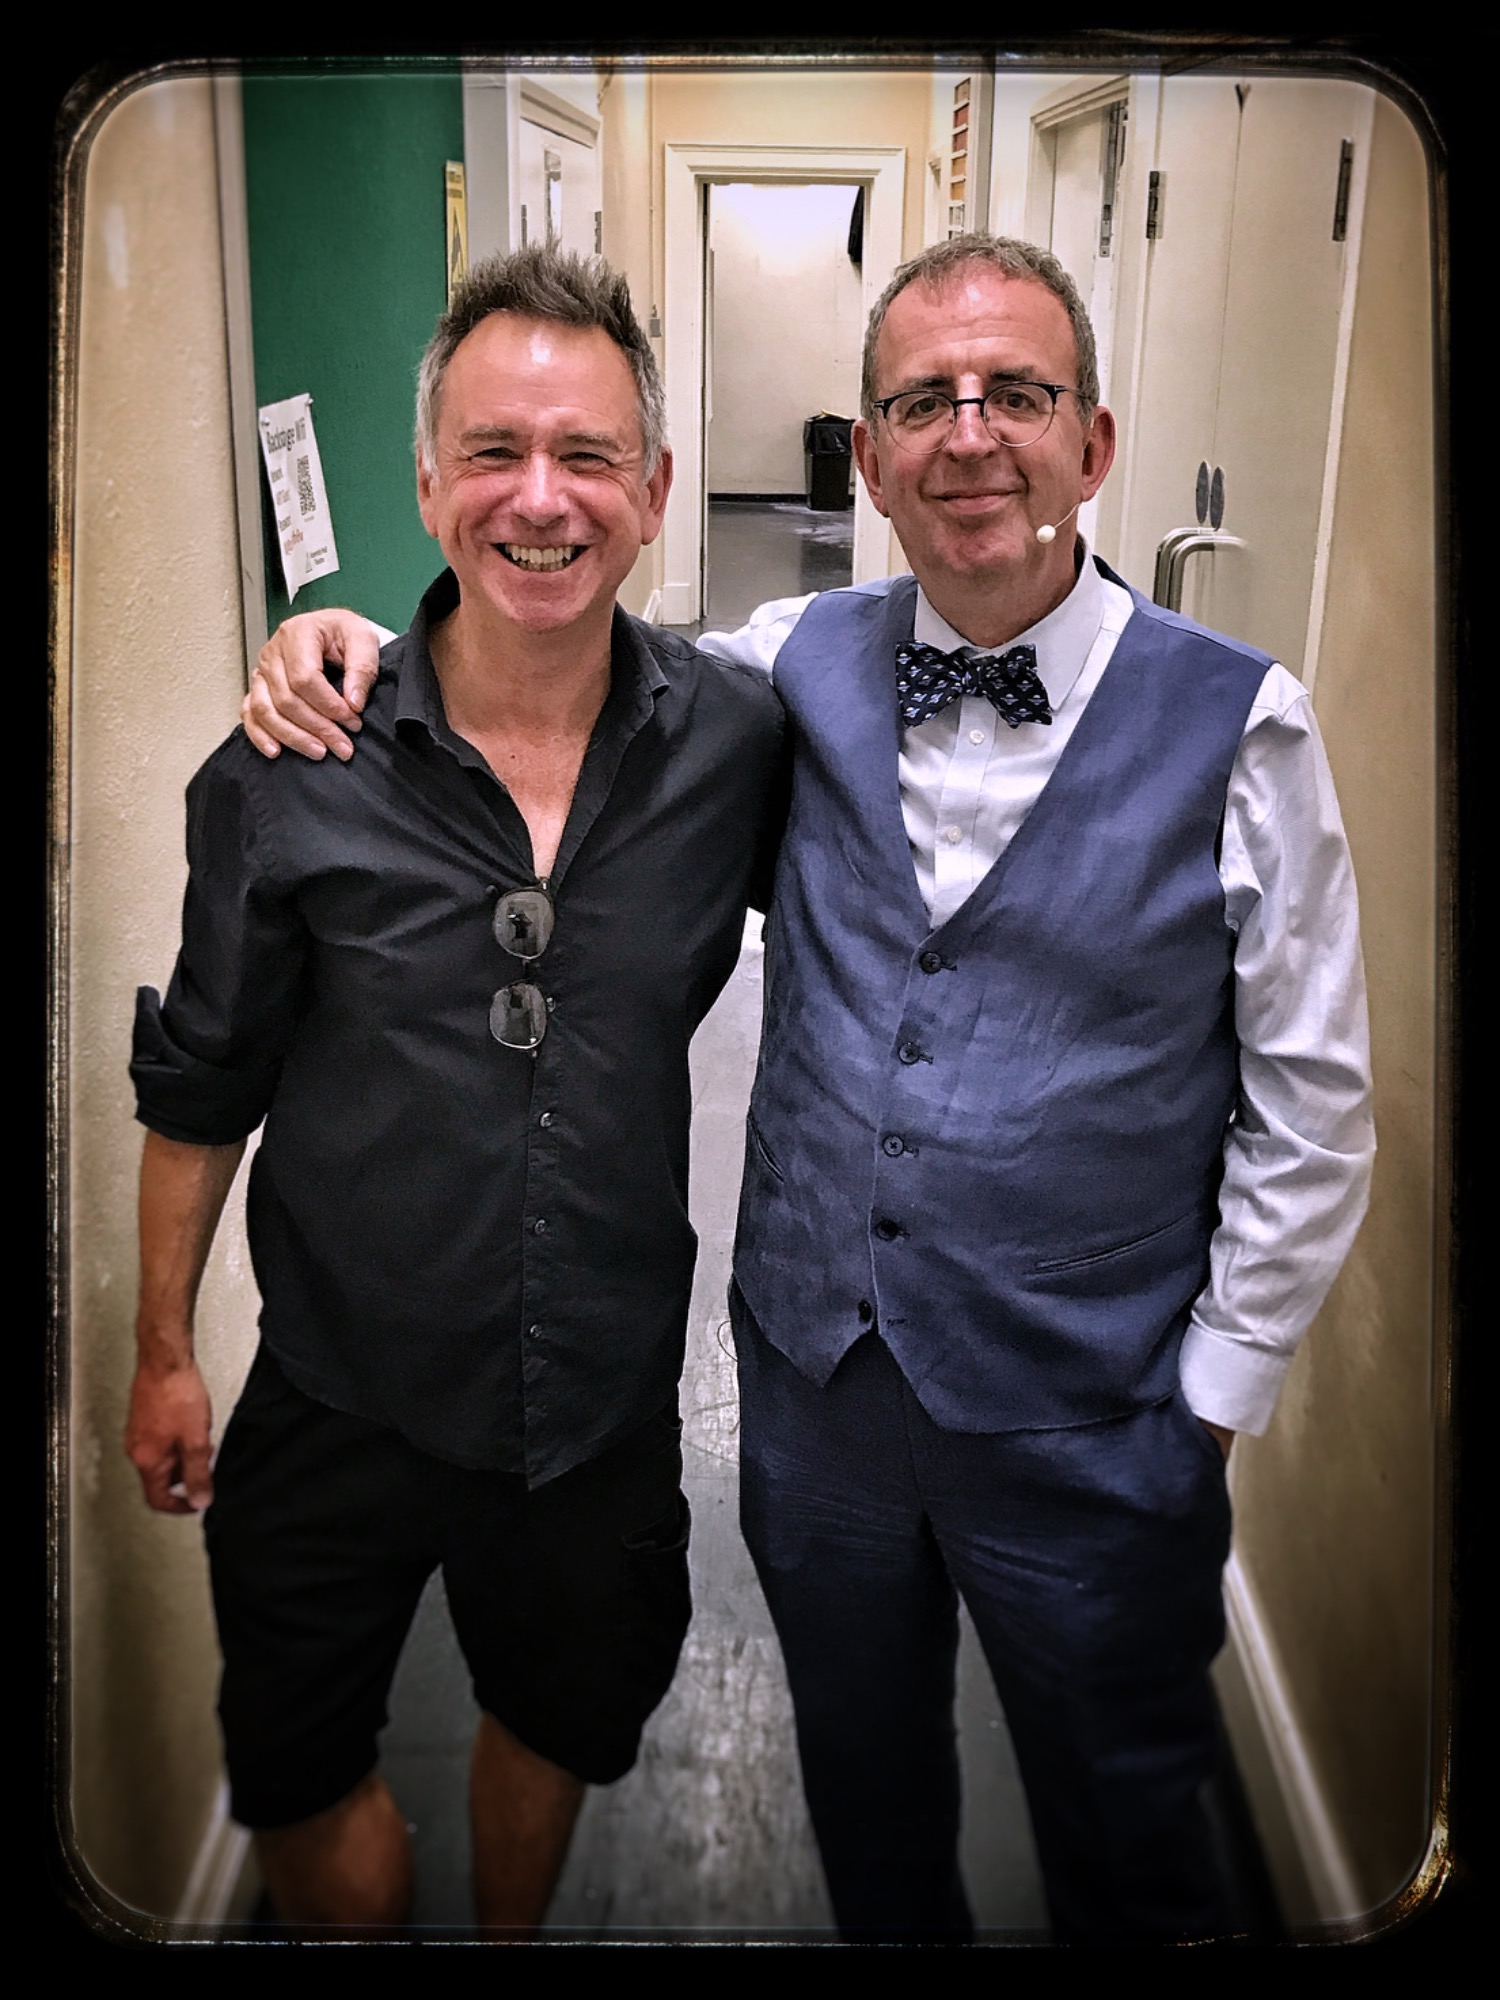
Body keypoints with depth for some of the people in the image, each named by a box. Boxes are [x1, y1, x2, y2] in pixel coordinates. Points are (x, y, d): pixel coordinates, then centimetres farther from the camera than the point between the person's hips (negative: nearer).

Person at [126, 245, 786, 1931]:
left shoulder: (740, 743, -12)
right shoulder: (293, 770, -15)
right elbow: (201, 1078, -4)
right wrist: (163, 1348, 2)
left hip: (608, 1394, 2)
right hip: (345, 1396, -1)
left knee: (562, 1716, 26)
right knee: (300, 1775, 17)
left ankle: (512, 1934, 57)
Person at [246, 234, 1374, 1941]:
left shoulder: (1235, 725, -13)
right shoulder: (798, 668, -5)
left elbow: (1310, 1103, -7)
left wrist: (1216, 1391, -5)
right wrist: (354, 641, -8)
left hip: (1085, 1418, -2)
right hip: (815, 1367, 3)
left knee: (1121, 1833, 21)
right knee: (862, 1779, 27)